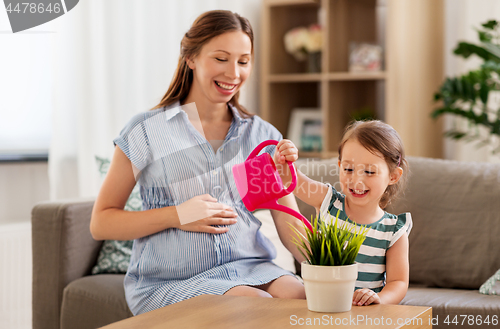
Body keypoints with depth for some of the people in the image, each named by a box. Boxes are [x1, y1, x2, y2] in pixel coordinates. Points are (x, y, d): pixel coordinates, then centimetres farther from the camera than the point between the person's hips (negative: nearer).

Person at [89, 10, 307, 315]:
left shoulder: (262, 135, 11)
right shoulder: (146, 132, 1)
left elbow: (290, 225, 3)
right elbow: (101, 223, 3)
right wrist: (176, 216, -11)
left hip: (250, 268, 3)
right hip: (171, 282, -3)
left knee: (303, 297, -28)